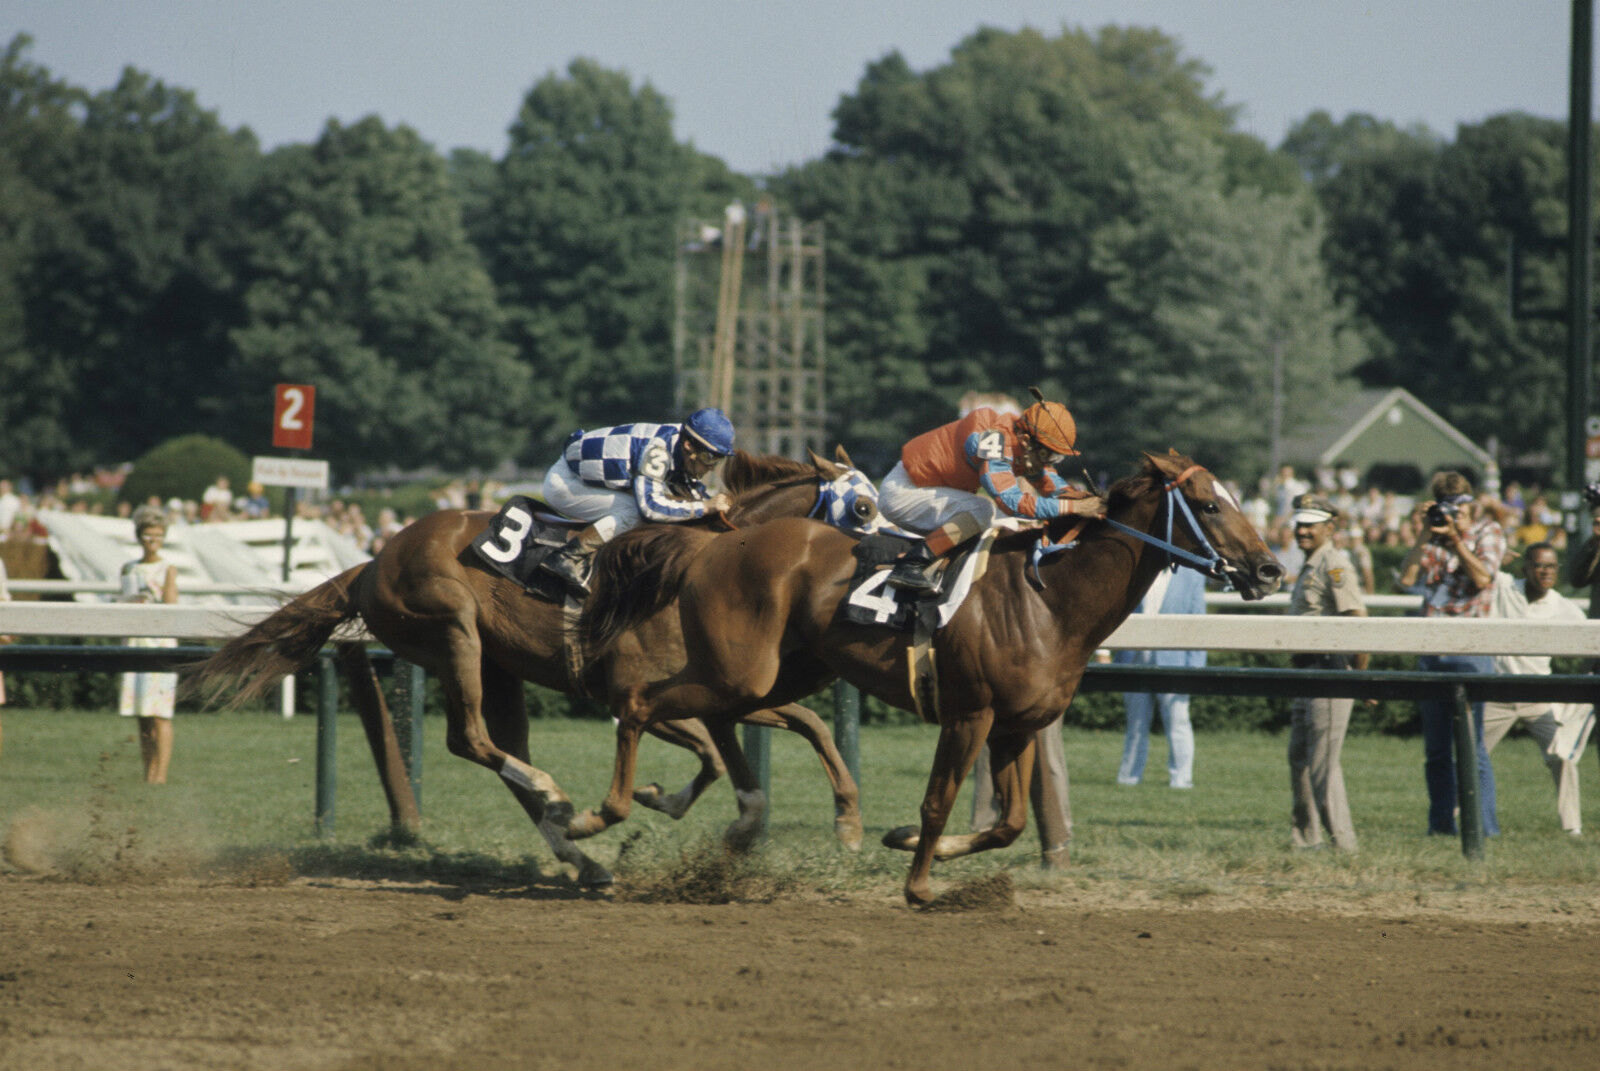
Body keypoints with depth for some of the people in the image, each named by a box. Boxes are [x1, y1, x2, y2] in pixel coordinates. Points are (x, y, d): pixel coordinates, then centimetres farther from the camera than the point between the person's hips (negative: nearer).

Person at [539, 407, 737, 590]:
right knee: (633, 511, -24)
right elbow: (650, 506, -38)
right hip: (562, 484, -9)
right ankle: (567, 558, -23)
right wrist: (705, 507, -32)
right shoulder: (657, 450, -32)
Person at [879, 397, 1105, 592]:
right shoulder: (995, 438, -29)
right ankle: (910, 565, -27)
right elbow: (1013, 502, -36)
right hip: (900, 493, -10)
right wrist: (1074, 507, -34)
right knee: (983, 510, -27)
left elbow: (1049, 481, 12)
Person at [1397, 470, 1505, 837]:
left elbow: (1483, 578, -11)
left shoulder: (1488, 531, 5)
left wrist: (1456, 538, -13)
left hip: (1471, 647, -4)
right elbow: (1407, 578, 1)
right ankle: (1441, 821, 12)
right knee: (1435, 747, 6)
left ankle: (1483, 824, -9)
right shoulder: (1433, 538, 14)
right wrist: (1423, 538, -6)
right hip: (1430, 648, 4)